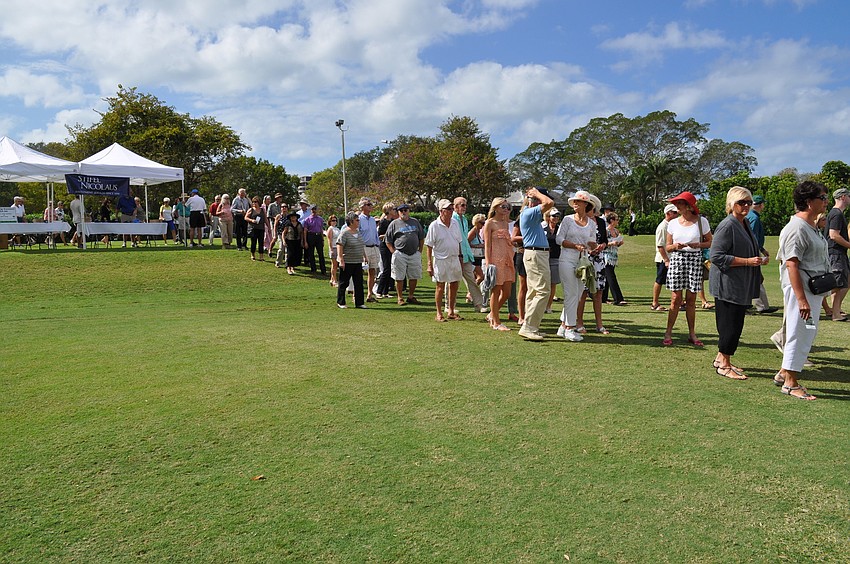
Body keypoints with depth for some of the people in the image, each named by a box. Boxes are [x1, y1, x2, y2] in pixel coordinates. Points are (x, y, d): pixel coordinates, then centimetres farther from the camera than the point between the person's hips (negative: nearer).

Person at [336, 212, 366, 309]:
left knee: (359, 283, 6)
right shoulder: (344, 233, -12)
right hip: (347, 263, -7)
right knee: (344, 283, 3)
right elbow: (339, 246, -16)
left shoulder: (358, 231, 12)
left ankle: (359, 303, 12)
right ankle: (340, 303, 14)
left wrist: (364, 256, 20)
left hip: (358, 262, 7)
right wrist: (341, 260, -21)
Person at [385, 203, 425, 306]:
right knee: (399, 278, -1)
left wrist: (420, 251, 9)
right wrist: (394, 252, -7)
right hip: (400, 254, -3)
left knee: (414, 277, 7)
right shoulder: (394, 223, 3)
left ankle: (411, 296, 20)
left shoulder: (415, 222, 13)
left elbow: (421, 237, 17)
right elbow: (388, 241, 2)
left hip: (415, 254, 3)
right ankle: (400, 298, 9)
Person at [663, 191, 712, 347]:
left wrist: (698, 245, -12)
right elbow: (667, 247, 10)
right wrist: (675, 246, -12)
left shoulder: (701, 221, 1)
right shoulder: (673, 223, 6)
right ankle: (668, 333, 4)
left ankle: (692, 334, 15)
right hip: (677, 259, 1)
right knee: (676, 298, -3)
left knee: (691, 299, 5)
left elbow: (710, 242, 7)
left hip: (695, 260, -1)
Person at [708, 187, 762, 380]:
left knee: (736, 324, 13)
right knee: (730, 324, -4)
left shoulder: (745, 223, 15)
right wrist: (747, 261, -20)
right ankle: (724, 364, 7)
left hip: (742, 285, 10)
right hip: (727, 284, -9)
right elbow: (716, 256, -21)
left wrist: (757, 259, 12)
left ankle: (721, 358, 25)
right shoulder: (727, 226, -15)